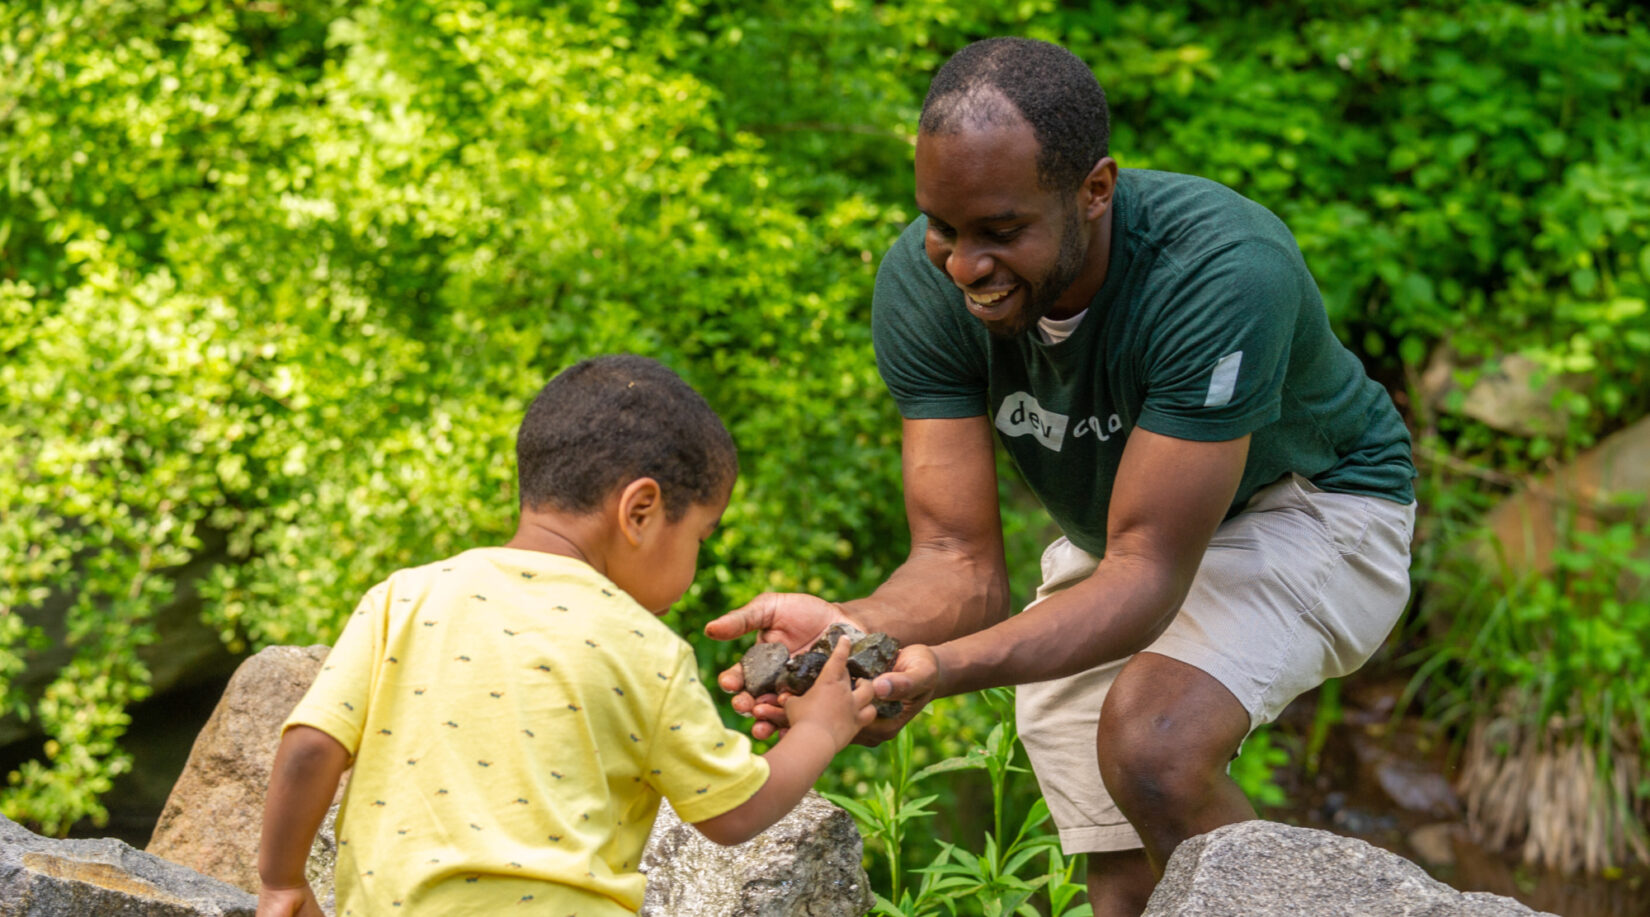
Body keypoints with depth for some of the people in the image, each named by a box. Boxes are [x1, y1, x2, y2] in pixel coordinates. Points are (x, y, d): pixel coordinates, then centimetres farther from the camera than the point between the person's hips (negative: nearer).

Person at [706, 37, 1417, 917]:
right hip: (1119, 525, 5)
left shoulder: (1223, 273, -38)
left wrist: (944, 668, -54)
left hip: (1311, 504, -5)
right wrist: (851, 631, -46)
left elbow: (1148, 578, -38)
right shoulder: (920, 282, -24)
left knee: (1152, 749, -31)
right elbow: (961, 563, -23)